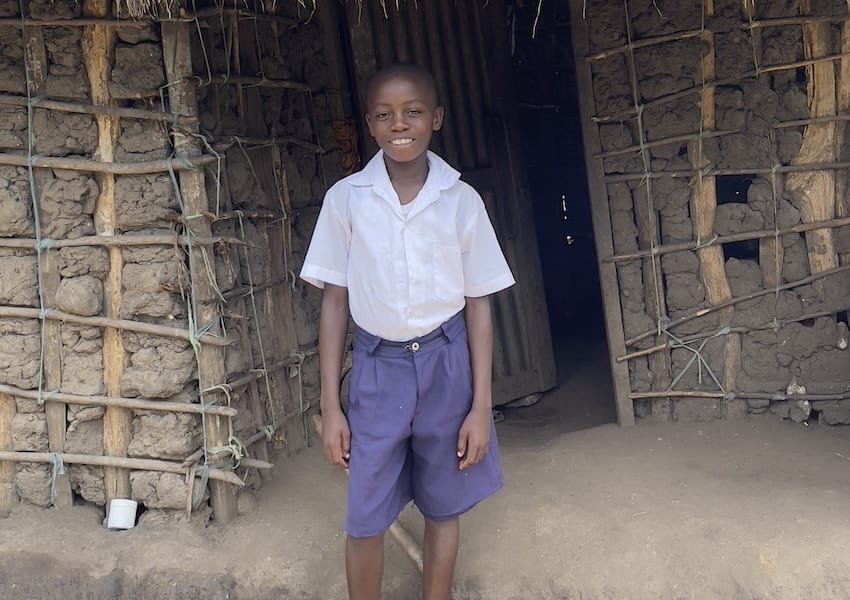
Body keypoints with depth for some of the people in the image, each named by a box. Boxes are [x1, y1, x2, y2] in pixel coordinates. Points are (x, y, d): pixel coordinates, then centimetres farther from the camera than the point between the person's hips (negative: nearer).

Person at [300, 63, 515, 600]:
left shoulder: (462, 201, -4)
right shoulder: (346, 198, -4)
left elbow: (478, 305, 1)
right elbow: (335, 303, 0)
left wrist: (481, 405, -2)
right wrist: (330, 406, -1)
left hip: (446, 365, 1)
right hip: (377, 368, 0)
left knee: (443, 507, 13)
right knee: (365, 520, 5)